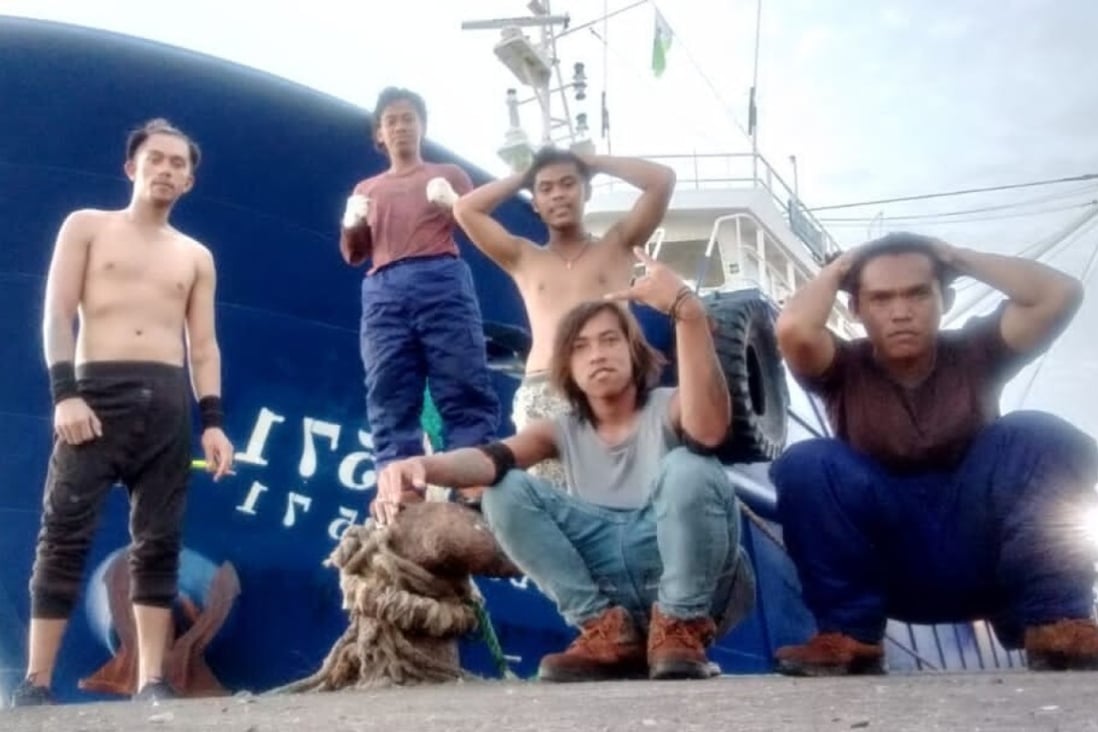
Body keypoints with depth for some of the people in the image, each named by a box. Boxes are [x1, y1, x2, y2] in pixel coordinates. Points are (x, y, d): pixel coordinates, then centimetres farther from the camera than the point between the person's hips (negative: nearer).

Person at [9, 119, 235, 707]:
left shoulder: (197, 256, 20)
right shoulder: (86, 227, 12)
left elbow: (203, 344, 15)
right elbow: (58, 313, 2)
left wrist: (212, 420, 2)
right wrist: (65, 392, -12)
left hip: (169, 401, 3)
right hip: (97, 392, -3)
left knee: (158, 542, -1)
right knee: (65, 534, -8)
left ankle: (151, 681, 0)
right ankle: (36, 681, -4)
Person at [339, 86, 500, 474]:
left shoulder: (448, 174, 23)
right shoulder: (366, 189, 29)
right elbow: (354, 254, 25)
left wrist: (453, 204, -5)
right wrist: (351, 223, 4)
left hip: (442, 283, -2)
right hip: (384, 293, 2)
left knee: (465, 396, -13)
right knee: (390, 410, -9)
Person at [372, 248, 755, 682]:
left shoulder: (669, 408, -4)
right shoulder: (562, 432, 8)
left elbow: (710, 431, -31)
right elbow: (494, 458, -14)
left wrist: (688, 312, -44)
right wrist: (423, 466, -38)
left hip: (689, 576, -4)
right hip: (610, 578, 4)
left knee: (687, 468, -32)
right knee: (504, 492, -11)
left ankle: (680, 630, -15)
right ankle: (608, 628, -10)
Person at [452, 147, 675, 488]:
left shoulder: (617, 245, 18)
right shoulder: (522, 258, 23)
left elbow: (662, 180, 10)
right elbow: (465, 209, 18)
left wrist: (593, 162, 20)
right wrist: (522, 176, 26)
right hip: (541, 393, 1)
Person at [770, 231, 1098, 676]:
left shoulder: (974, 355, 7)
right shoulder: (846, 370, 3)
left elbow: (1060, 294, -8)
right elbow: (794, 329, -20)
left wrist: (958, 257, 2)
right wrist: (837, 270, 0)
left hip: (980, 563, 1)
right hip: (887, 569, -1)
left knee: (1041, 439, -21)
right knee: (808, 463, -25)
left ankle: (1056, 631, -20)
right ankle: (848, 638, -18)